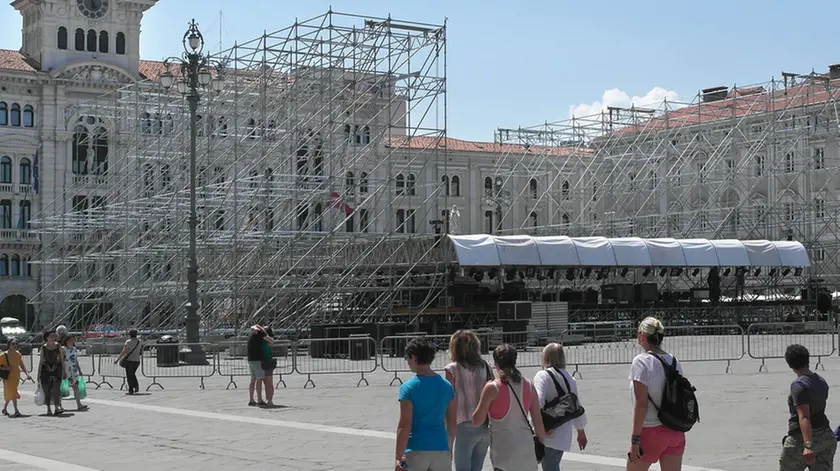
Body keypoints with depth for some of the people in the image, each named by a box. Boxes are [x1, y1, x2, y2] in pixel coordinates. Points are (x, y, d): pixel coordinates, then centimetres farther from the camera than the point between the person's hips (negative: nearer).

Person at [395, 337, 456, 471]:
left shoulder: (408, 388, -9)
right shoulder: (446, 386, 6)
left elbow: (404, 426, -12)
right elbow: (453, 423, 12)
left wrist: (398, 458, -9)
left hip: (416, 451, -4)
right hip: (441, 449, 4)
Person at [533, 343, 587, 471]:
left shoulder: (542, 375, -10)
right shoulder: (570, 378, 11)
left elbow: (538, 400, -25)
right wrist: (581, 431, 29)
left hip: (549, 435, -7)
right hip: (564, 435, 7)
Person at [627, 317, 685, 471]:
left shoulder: (641, 361, -13)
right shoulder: (674, 361, 7)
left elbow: (641, 403, -17)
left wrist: (635, 438, -15)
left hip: (651, 431, -6)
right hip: (676, 432, 6)